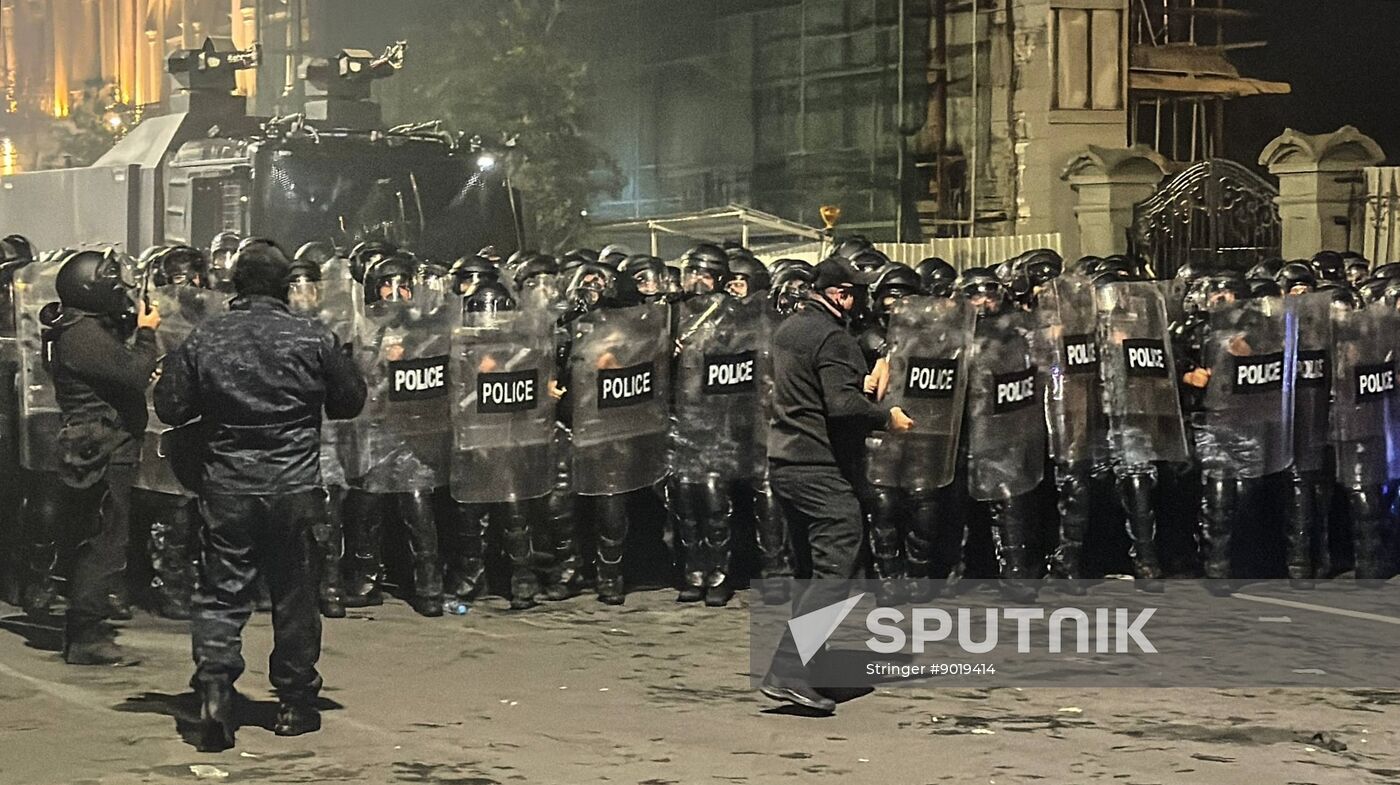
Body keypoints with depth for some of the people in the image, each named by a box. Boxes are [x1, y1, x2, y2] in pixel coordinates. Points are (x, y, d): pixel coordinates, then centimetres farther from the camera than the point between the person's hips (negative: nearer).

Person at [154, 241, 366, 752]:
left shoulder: (203, 340, -3)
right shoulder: (313, 338, -4)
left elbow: (171, 408, 0)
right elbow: (351, 401, 4)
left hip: (226, 486, 0)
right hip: (294, 485, 0)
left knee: (220, 593, 5)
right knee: (293, 594, 10)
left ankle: (214, 687, -14)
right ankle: (295, 700, 18)